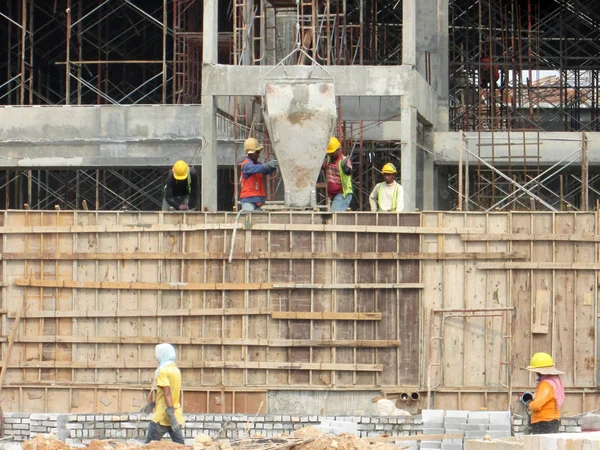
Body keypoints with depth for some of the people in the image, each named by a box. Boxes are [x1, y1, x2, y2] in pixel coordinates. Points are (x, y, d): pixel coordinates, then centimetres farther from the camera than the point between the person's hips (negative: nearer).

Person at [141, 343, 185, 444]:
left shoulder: (163, 371, -12)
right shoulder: (176, 370, 15)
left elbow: (167, 394, -20)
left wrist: (171, 415, -26)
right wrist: (152, 404, 25)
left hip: (162, 416, -8)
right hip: (176, 414, 8)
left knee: (149, 444, -1)